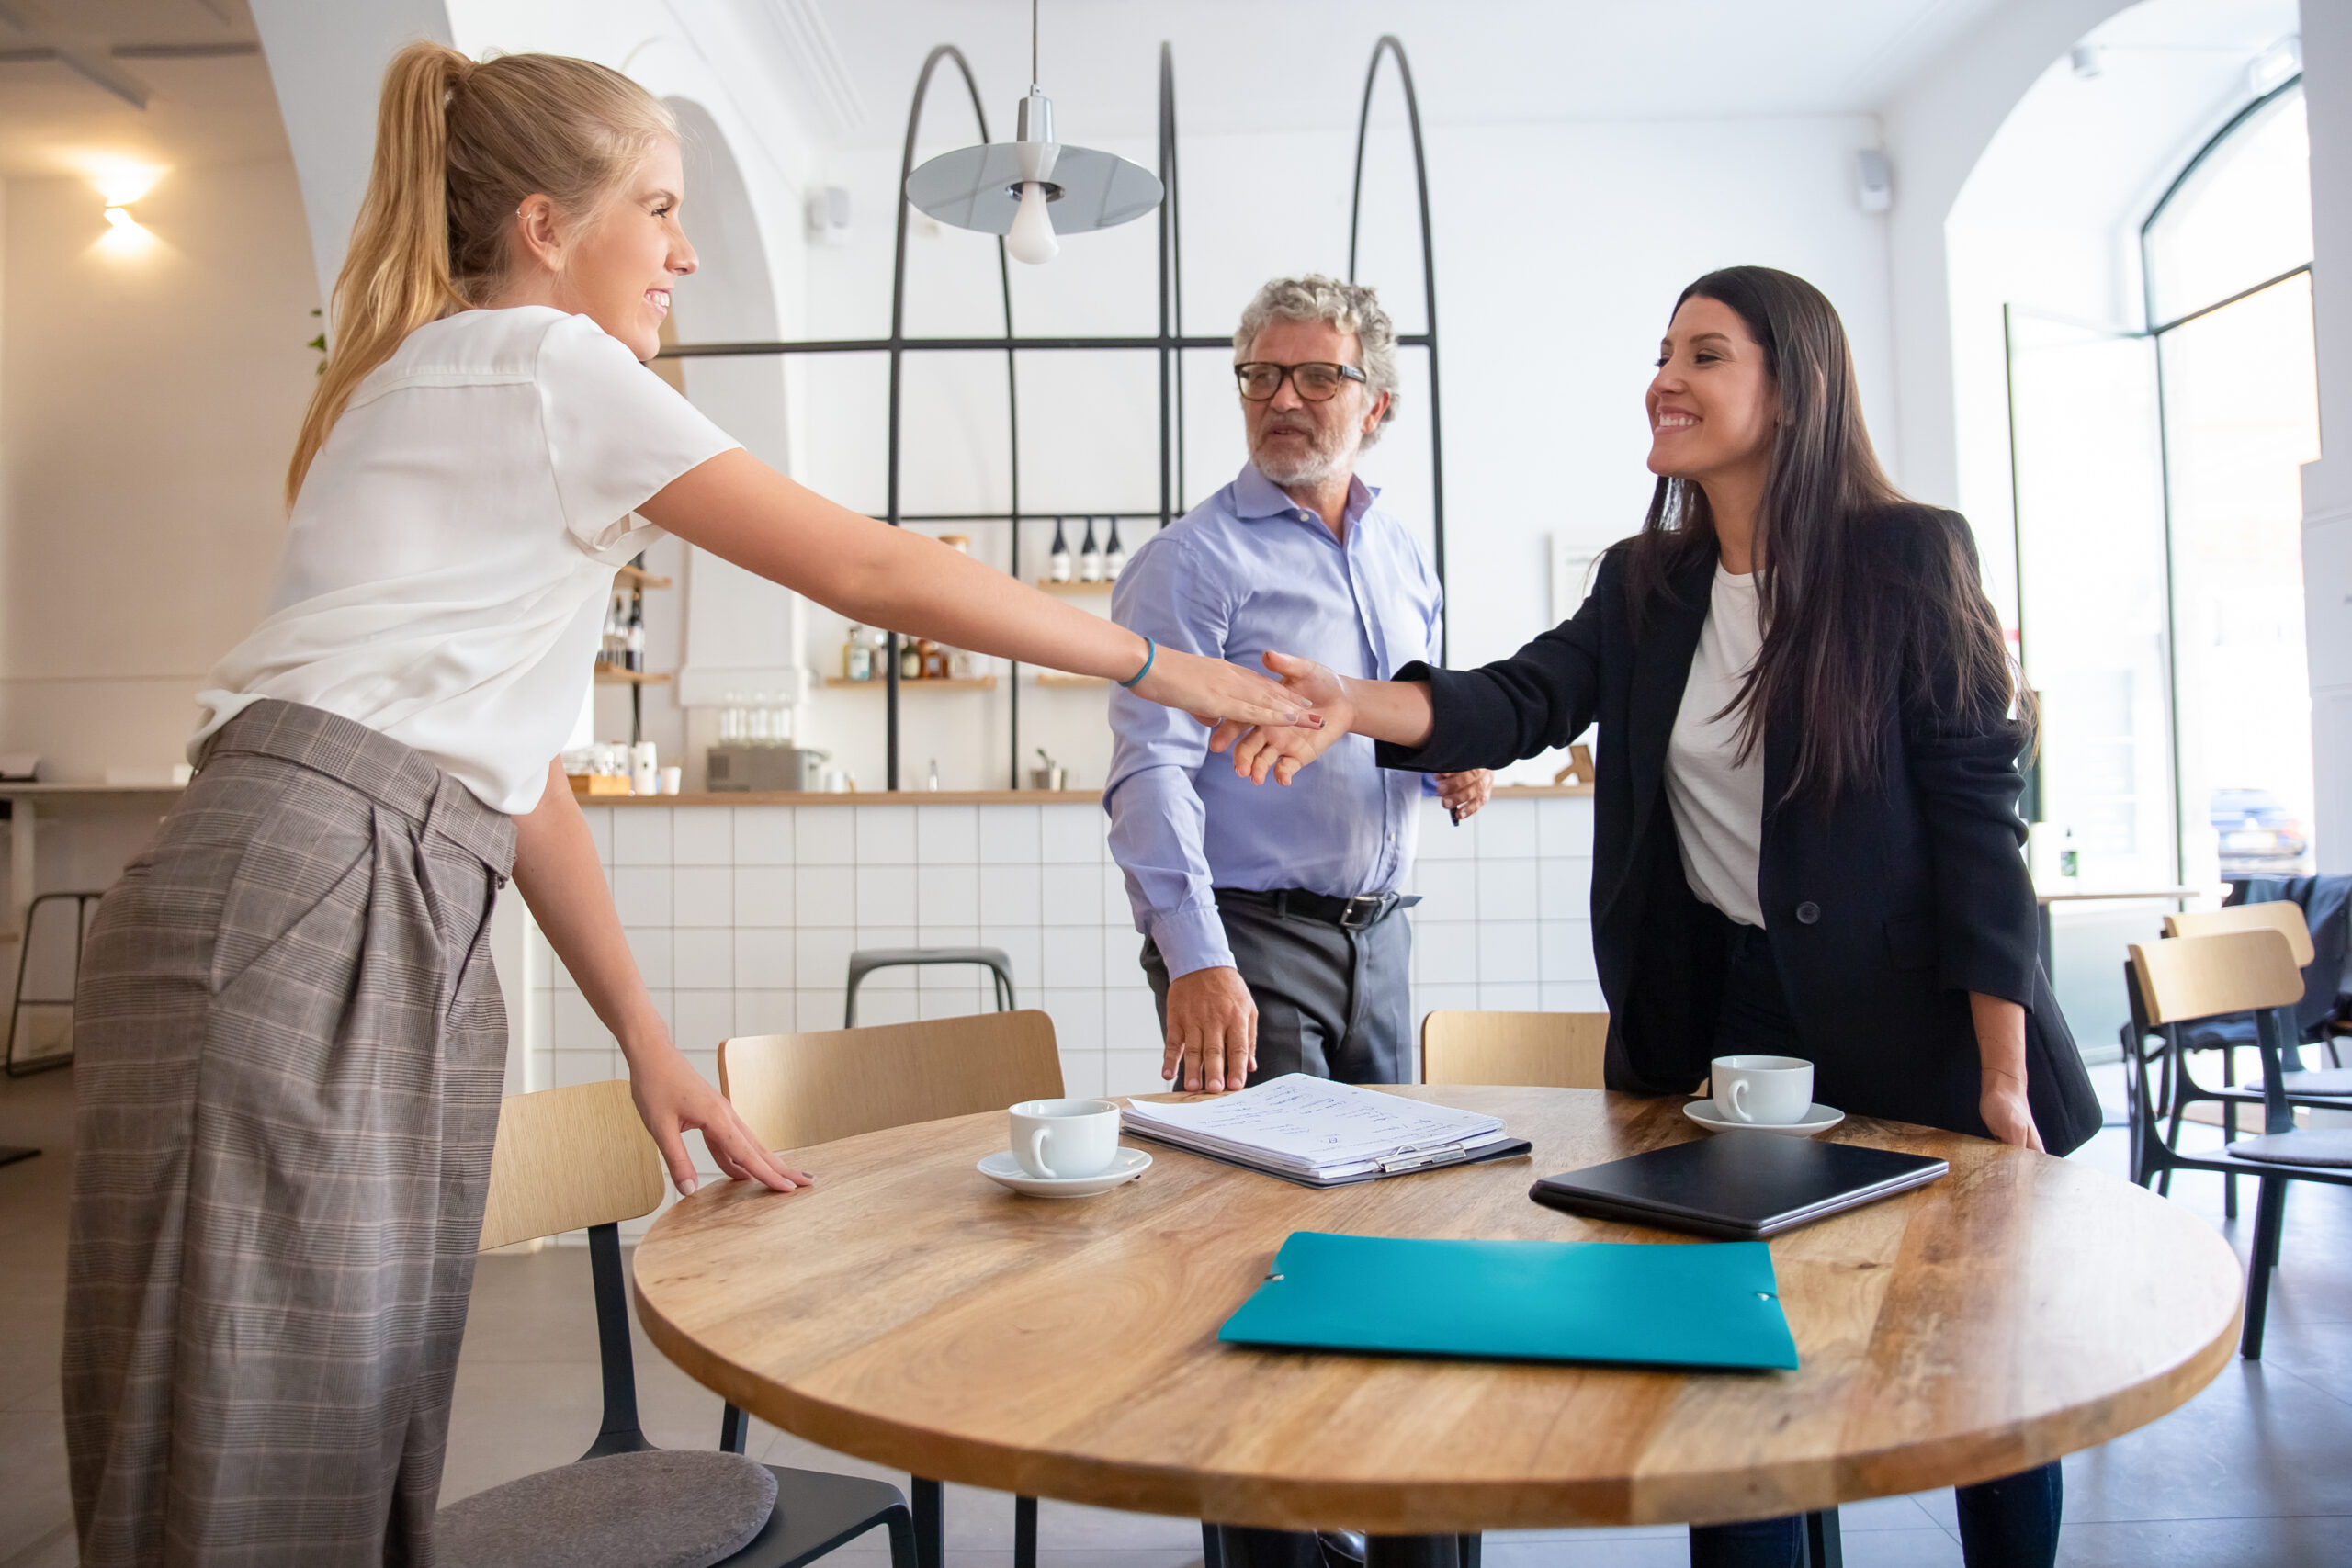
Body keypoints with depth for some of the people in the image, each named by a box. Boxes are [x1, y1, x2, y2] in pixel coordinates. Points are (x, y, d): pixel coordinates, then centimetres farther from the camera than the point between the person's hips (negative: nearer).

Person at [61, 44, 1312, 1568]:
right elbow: (874, 569, -8)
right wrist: (1166, 667, 2)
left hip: (400, 932, 9)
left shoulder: (457, 388, 24)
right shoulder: (541, 360, -4)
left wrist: (649, 1039, 15)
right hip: (304, 915, -9)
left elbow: (511, 767, 18)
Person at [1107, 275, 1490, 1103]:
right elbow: (1153, 771, -19)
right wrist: (1195, 959, -30)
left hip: (1380, 938, 7)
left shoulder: (1402, 555, 11)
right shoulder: (1190, 559, -10)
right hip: (1249, 940, -6)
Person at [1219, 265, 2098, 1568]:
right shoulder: (1645, 584, 5)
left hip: (1911, 1021, -3)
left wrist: (2002, 1077, -13)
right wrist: (1358, 705, -29)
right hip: (1716, 1018, 4)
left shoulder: (1907, 557, -9)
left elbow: (1975, 812, -11)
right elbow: (1524, 701, -9)